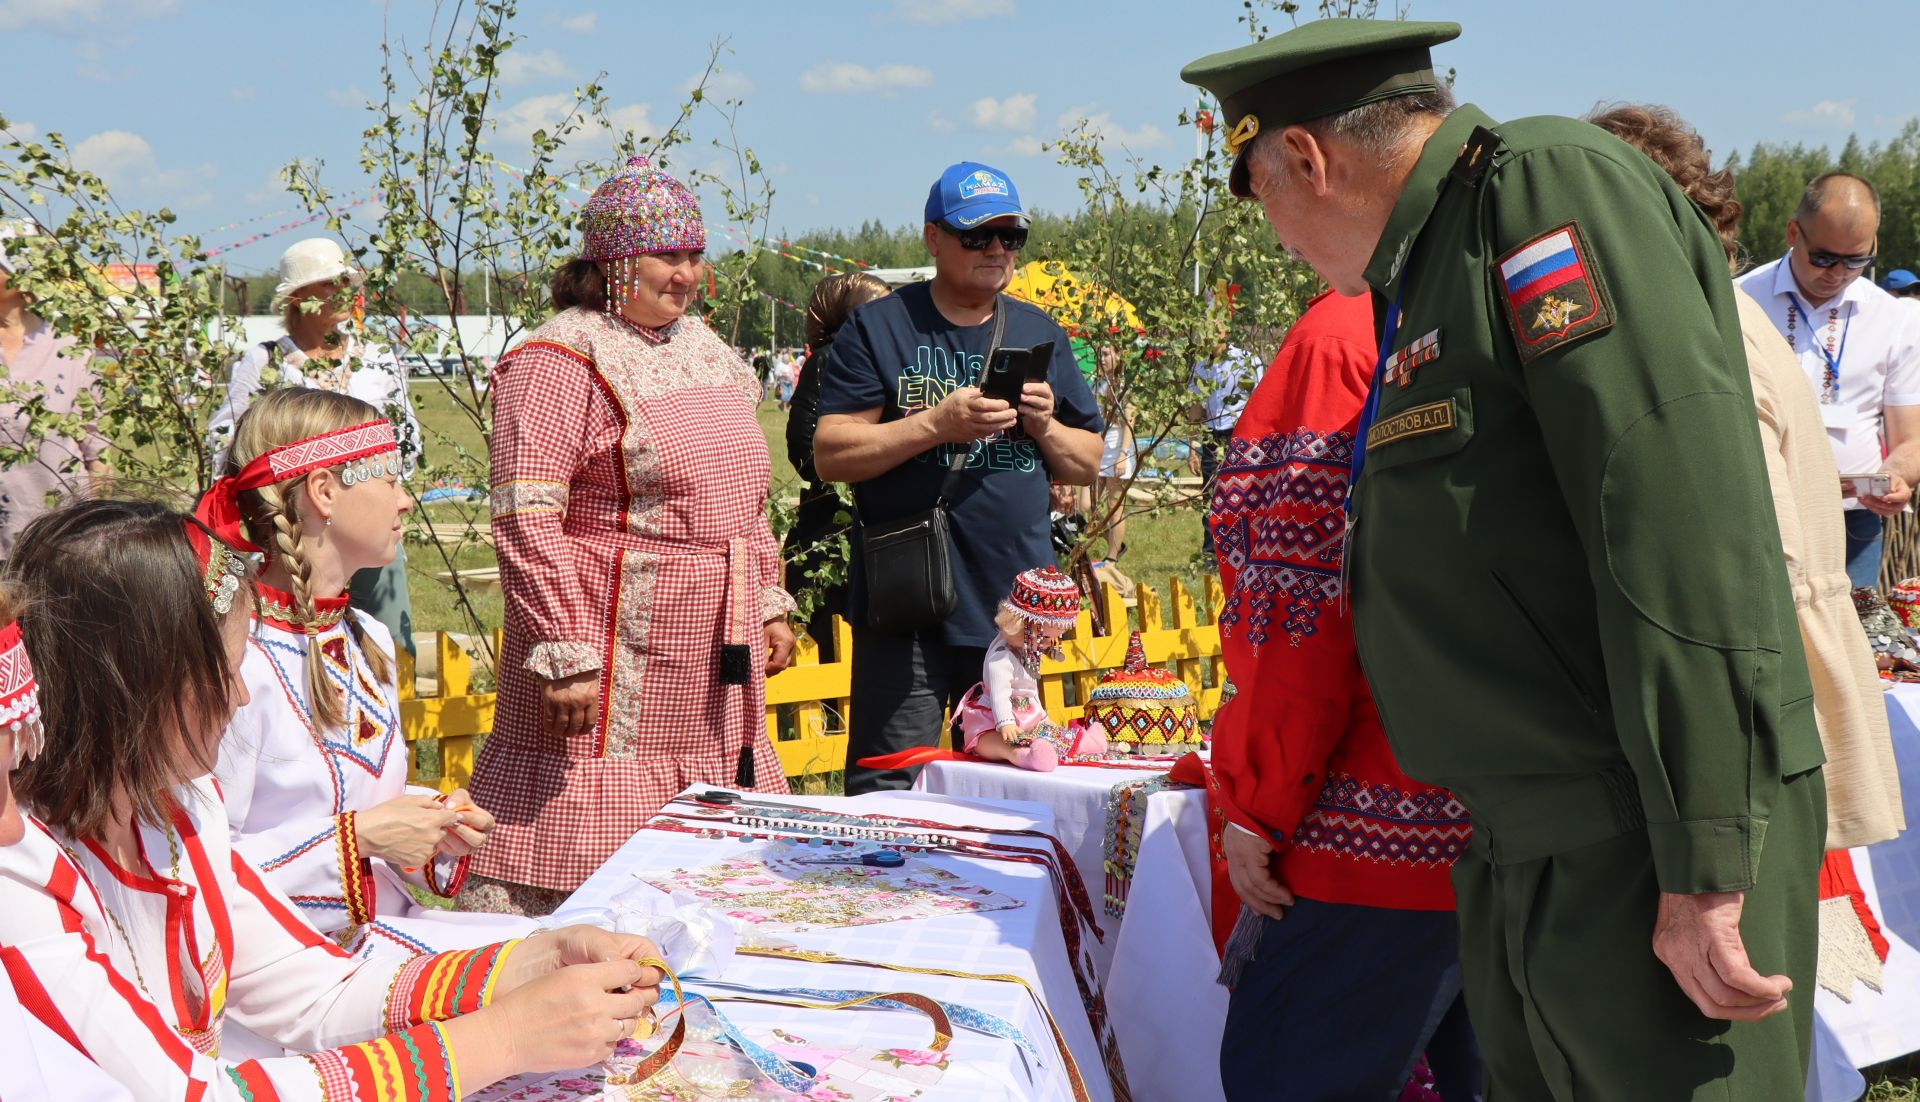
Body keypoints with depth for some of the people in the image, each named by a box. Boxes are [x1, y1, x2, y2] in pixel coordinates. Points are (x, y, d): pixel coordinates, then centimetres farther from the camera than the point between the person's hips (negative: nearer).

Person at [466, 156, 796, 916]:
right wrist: (566, 653, -22)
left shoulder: (707, 354, 16)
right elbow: (527, 521, -18)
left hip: (714, 654, 8)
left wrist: (769, 604, 20)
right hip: (612, 649, -8)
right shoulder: (559, 363, -12)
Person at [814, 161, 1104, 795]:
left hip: (1015, 604, 4)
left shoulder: (1040, 336, 15)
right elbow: (830, 456, -7)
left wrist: (1045, 427, -4)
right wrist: (937, 424, -16)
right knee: (889, 794, -4)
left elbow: (1089, 466, 17)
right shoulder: (878, 329, 2)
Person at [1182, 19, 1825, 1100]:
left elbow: (1685, 514, -21)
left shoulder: (1549, 183, -11)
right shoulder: (1433, 269, 16)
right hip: (1522, 849, 9)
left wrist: (1704, 870, -23)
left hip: (1647, 850, -9)